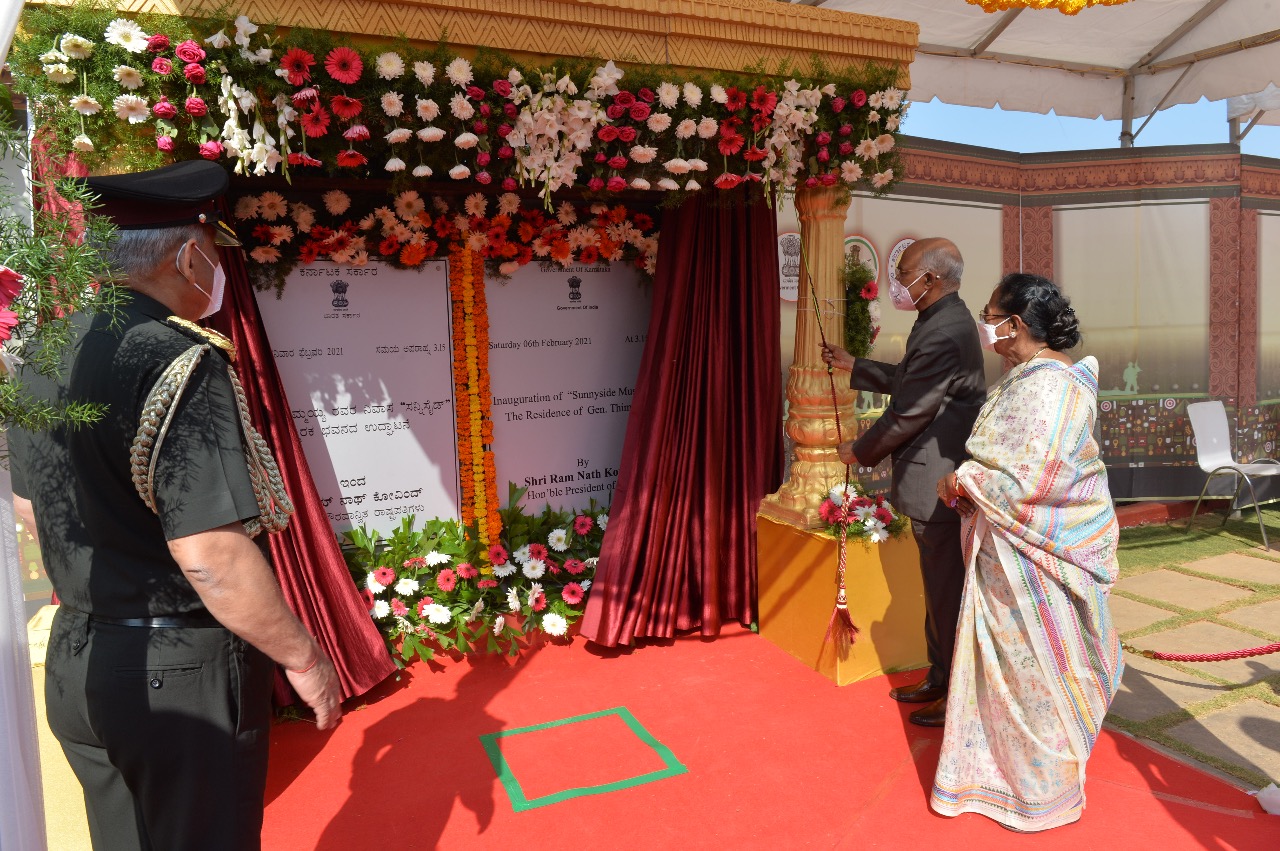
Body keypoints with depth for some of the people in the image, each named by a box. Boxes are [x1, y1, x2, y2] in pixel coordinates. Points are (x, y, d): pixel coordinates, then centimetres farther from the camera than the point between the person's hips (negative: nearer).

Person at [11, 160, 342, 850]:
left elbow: (38, 505, 16)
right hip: (179, 674, -8)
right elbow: (209, 556, -27)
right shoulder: (177, 360, -22)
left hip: (75, 657, 8)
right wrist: (306, 659, -16)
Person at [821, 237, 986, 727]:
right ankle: (940, 680, 34)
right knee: (940, 590, 20)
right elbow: (906, 380, 22)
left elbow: (907, 413, -20)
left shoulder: (945, 333, -23)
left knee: (948, 594, 3)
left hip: (939, 486, -11)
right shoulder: (942, 322, 10)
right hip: (939, 481, 11)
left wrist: (860, 452, -7)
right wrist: (852, 366, 23)